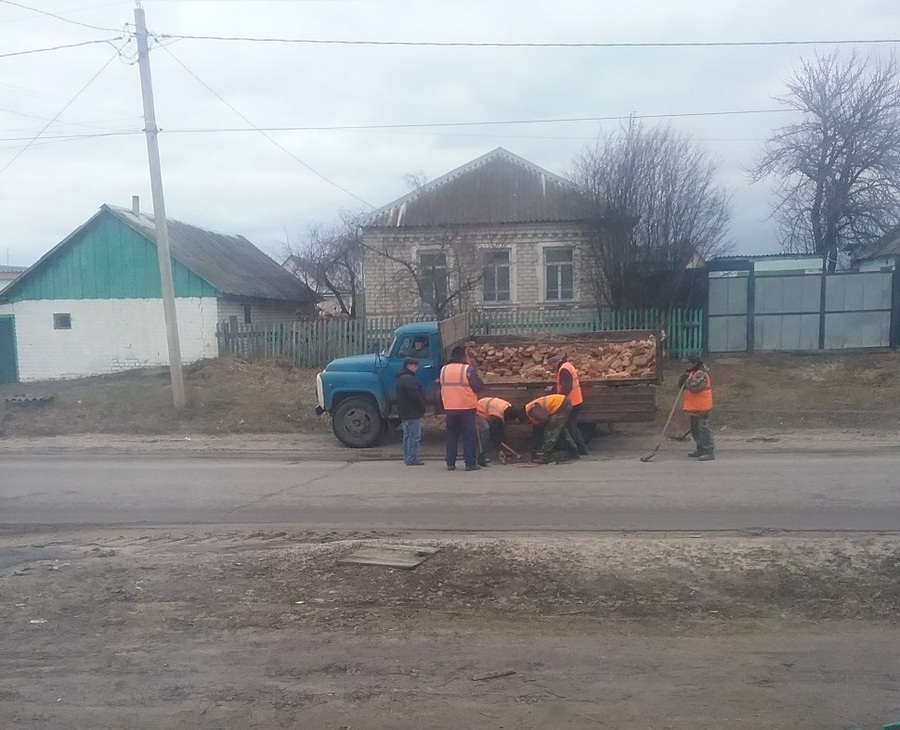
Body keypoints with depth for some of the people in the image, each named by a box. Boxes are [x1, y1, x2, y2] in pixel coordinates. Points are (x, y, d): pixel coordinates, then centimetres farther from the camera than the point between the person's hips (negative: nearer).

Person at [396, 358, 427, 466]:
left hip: (404, 413, 11)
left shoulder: (401, 378, 17)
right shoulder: (408, 379, -18)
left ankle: (407, 457, 21)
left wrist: (423, 405, 19)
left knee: (407, 435, 16)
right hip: (412, 413, -11)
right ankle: (412, 459, -8)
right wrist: (424, 406, -11)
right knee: (414, 436, -7)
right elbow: (415, 395, -24)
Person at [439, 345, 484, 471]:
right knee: (469, 436, 3)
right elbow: (479, 386, -10)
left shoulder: (444, 370, 5)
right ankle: (470, 463, 2)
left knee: (451, 436, 12)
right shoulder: (468, 369, -11)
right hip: (467, 408, -4)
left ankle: (450, 463, 12)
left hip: (449, 408, 5)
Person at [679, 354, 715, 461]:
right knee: (695, 430, 18)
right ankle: (700, 450, 29)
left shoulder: (701, 374, -17)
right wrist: (683, 377, -6)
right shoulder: (691, 373, 15)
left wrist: (687, 380, -13)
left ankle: (709, 452, -9)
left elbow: (694, 387, -29)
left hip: (702, 408, -11)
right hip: (693, 408, 11)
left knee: (704, 430, -10)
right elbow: (682, 385, 14)